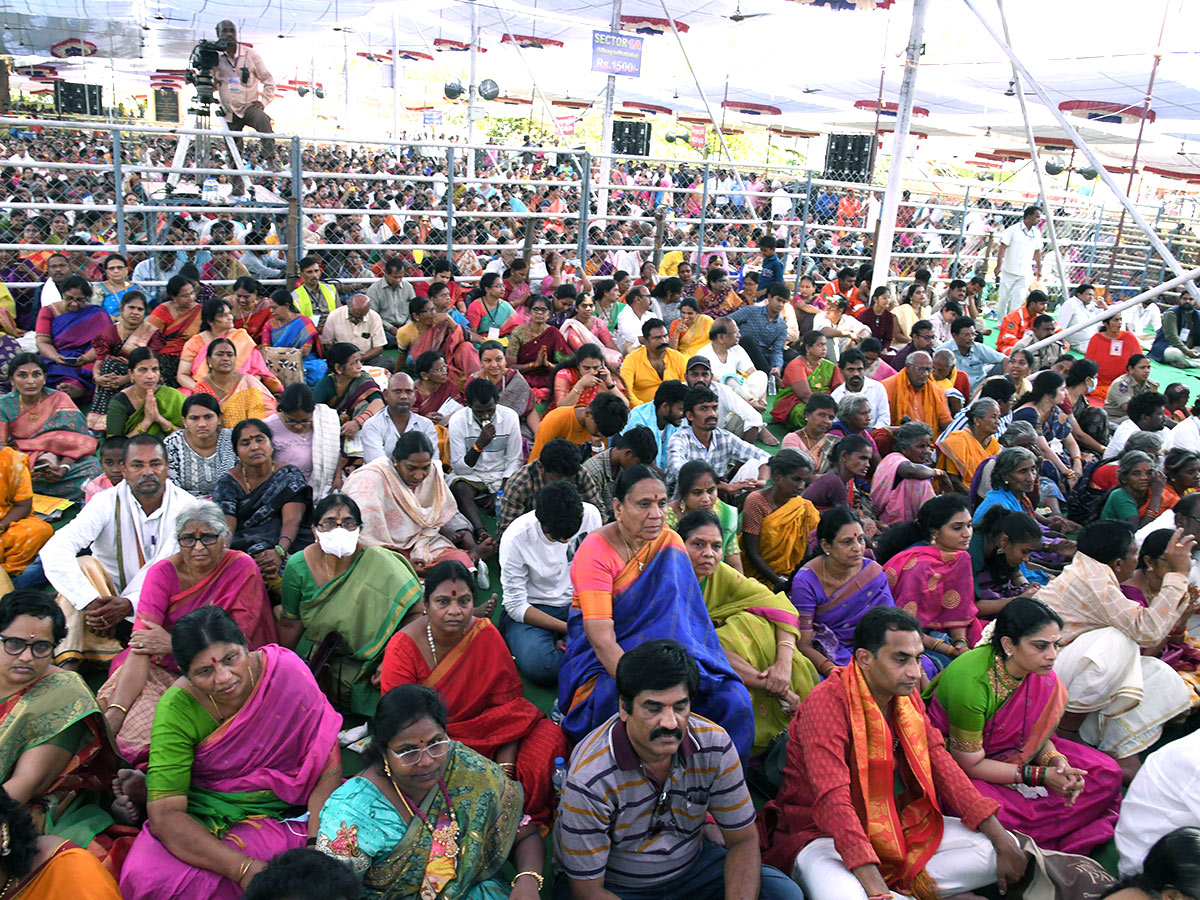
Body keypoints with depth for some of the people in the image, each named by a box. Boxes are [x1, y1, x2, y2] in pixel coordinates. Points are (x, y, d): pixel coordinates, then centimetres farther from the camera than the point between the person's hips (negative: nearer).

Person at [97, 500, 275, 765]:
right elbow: (140, 647, -18)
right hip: (163, 669, 2)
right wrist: (115, 711, -30)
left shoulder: (242, 569, -10)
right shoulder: (163, 573, -7)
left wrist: (172, 644, -14)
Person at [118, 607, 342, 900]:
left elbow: (328, 769, -14)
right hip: (197, 818, 2)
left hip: (278, 815, -2)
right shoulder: (176, 709, -16)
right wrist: (244, 868, -31)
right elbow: (164, 815, -19)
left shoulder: (289, 673, -18)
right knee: (143, 876, -26)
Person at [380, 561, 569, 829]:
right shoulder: (403, 648, -16)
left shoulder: (487, 636, -9)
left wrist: (505, 770, -21)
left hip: (485, 731, 3)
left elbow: (508, 705, -8)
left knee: (549, 736, -21)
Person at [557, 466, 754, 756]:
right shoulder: (595, 552, -16)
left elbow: (683, 613, 0)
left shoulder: (669, 542, 1)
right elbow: (601, 639, -24)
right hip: (604, 659, -4)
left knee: (733, 701, -20)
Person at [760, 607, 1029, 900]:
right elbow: (832, 799, -30)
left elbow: (939, 762, 2)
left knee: (996, 850, -5)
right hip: (826, 835, -8)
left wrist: (1001, 838, -6)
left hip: (898, 823, 8)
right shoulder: (827, 702, -24)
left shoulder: (906, 695, 2)